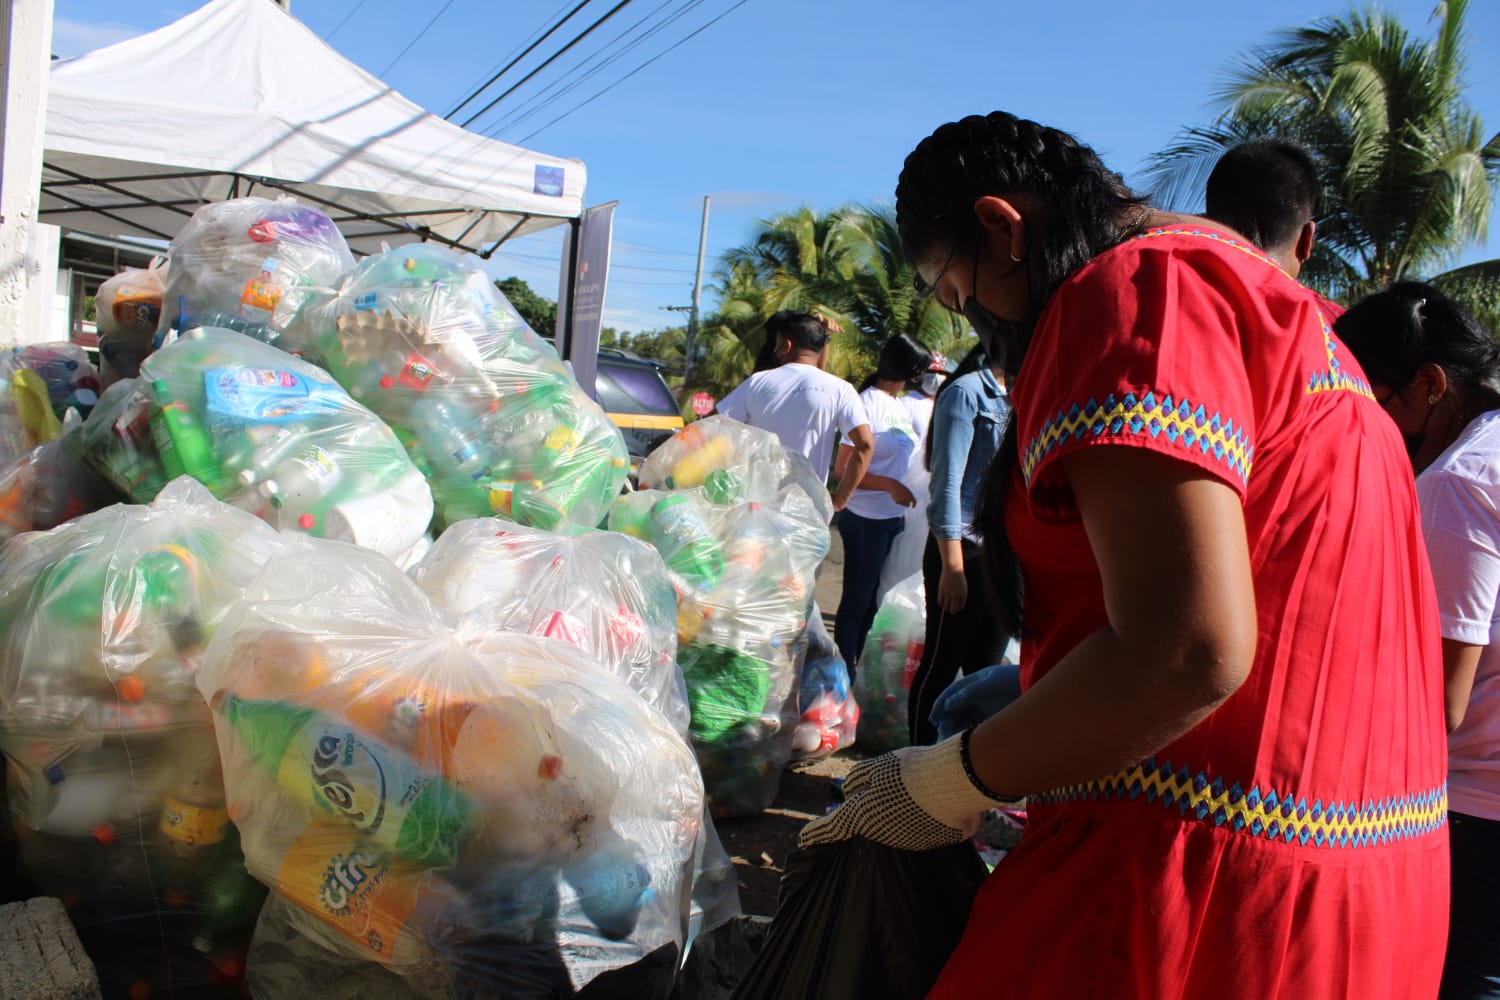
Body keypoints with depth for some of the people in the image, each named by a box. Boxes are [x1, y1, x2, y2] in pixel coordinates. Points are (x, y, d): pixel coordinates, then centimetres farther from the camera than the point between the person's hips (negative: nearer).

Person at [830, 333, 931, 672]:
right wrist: (890, 485, -24)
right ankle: (843, 677, 14)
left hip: (894, 519, 7)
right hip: (865, 519, -7)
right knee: (856, 601, 2)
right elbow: (843, 470, -17)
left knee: (870, 600, 16)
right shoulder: (868, 403, -14)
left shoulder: (903, 406, 9)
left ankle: (853, 668, 29)